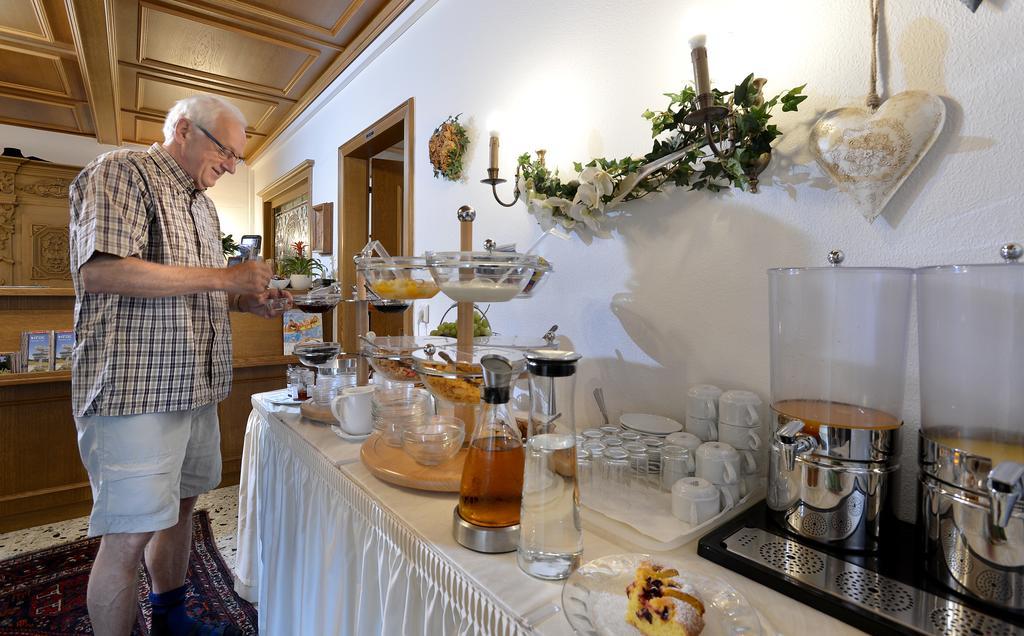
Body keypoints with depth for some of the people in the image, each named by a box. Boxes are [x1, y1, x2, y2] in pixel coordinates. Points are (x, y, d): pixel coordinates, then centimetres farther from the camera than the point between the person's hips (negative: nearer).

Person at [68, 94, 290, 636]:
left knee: (179, 504, 17)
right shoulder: (120, 172, -6)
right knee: (130, 533, 0)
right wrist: (225, 276, -19)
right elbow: (99, 270, -21)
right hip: (134, 387, -8)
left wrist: (246, 301, 7)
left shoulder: (202, 205, 19)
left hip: (195, 387, 9)